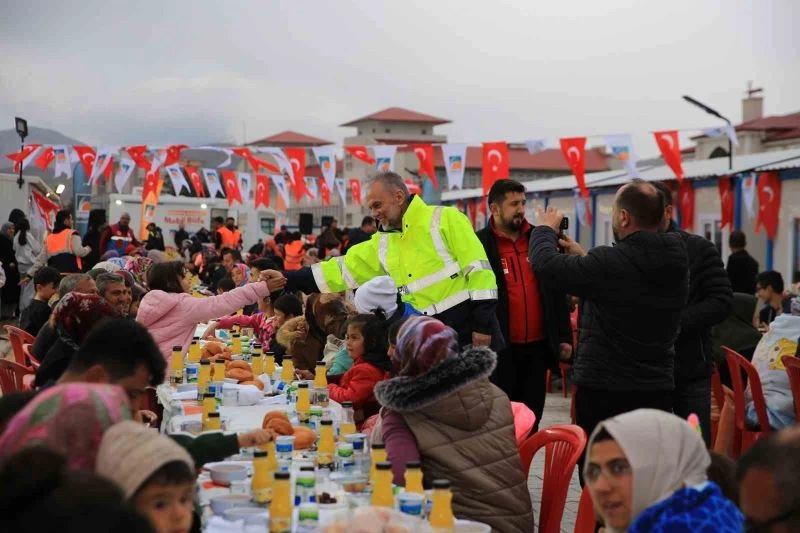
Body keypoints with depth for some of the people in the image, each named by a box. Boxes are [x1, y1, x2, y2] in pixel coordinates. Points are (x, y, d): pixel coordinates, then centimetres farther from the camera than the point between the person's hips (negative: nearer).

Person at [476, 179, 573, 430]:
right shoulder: (479, 244, -5)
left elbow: (556, 291, 11)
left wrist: (564, 336, 9)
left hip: (537, 346, 4)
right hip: (500, 348, -4)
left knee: (532, 418, 11)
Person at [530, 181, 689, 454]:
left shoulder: (609, 262, -20)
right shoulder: (676, 262, 2)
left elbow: (546, 264, -12)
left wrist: (545, 229, 8)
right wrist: (583, 256, 26)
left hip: (603, 392, -6)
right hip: (658, 391, 6)